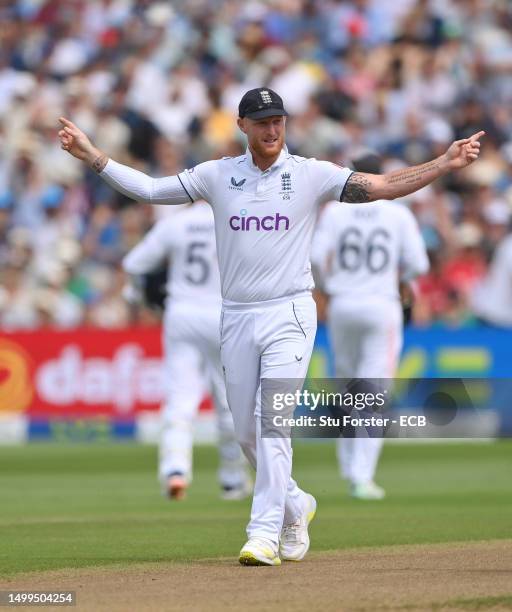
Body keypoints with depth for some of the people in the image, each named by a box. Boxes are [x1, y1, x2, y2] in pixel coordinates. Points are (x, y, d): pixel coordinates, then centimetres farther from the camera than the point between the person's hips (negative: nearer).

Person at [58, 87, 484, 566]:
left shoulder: (312, 175, -1)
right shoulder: (217, 175, 6)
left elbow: (383, 187, -8)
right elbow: (149, 189, 7)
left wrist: (445, 164, -19)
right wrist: (91, 156, -1)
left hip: (289, 315, -4)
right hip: (236, 318, 4)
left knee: (272, 422, -15)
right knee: (247, 432, 9)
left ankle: (264, 534, -15)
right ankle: (295, 506, 32)